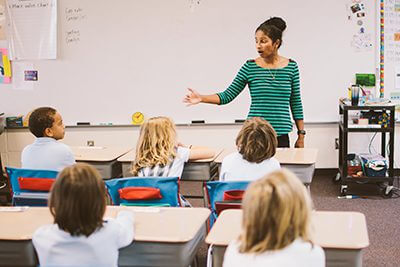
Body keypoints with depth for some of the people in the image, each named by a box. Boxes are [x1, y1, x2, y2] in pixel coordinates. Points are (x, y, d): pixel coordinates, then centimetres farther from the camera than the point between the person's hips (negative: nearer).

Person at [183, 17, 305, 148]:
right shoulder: (250, 67, 0)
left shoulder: (291, 67, 2)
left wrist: (301, 136, 6)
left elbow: (296, 103, 6)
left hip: (281, 136, 1)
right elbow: (228, 95, 0)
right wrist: (202, 98, -14)